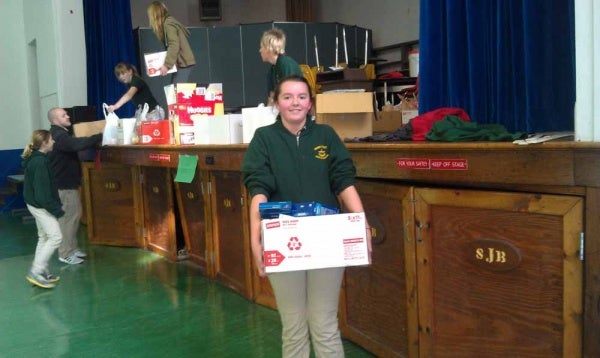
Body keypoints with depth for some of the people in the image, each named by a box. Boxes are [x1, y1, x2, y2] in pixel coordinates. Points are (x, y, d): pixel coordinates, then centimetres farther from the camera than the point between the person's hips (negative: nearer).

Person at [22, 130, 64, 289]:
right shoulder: (39, 163, -21)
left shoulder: (37, 159, 9)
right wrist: (57, 209, -19)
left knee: (44, 237, 16)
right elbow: (42, 192, -24)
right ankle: (36, 271, -5)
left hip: (38, 204, 11)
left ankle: (41, 271, 23)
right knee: (55, 236, -9)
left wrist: (56, 205, 13)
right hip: (40, 205, -11)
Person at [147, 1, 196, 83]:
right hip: (181, 62, 9)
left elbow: (174, 45, -22)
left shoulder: (168, 24, -12)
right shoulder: (169, 21, 15)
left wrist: (166, 65, -24)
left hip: (183, 63, -9)